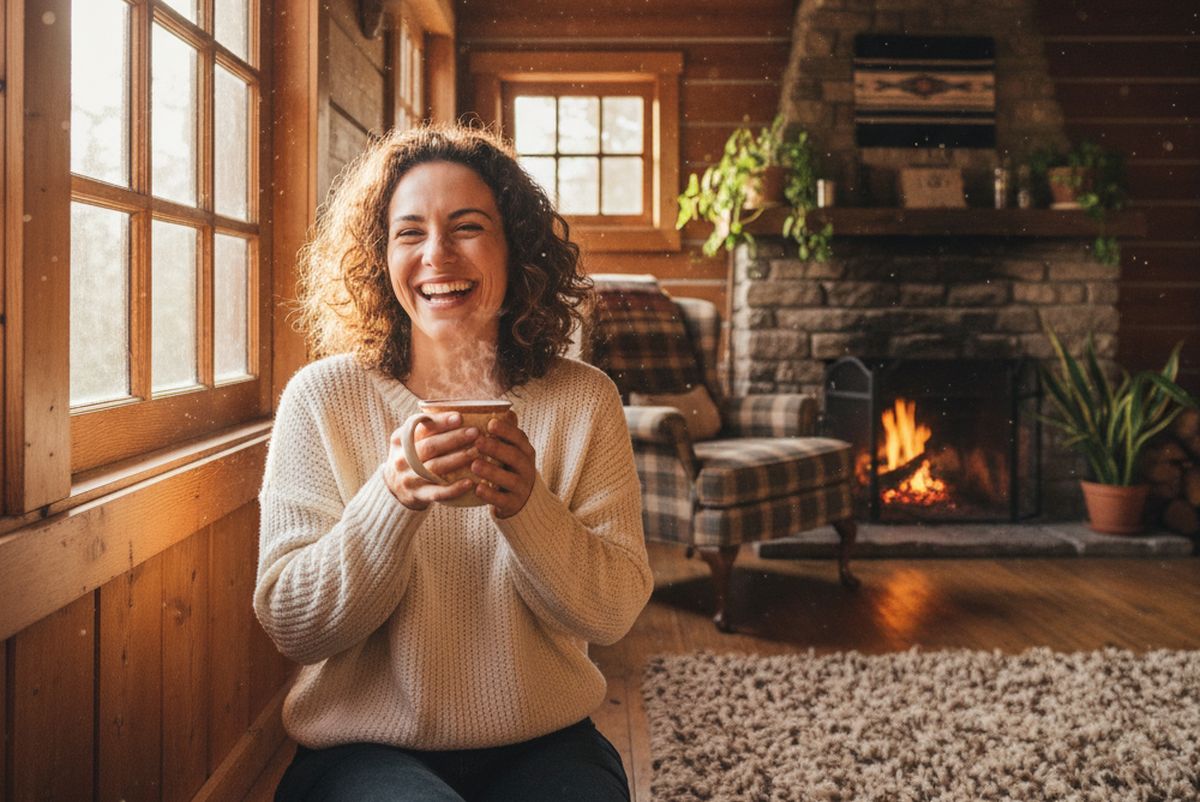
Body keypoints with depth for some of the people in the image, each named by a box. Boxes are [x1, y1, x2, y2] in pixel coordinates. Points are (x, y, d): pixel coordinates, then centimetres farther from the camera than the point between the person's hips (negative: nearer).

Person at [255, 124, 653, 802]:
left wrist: (526, 506, -22)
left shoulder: (583, 401, 0)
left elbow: (614, 614, -4)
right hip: (367, 747, -2)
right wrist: (392, 499, -24)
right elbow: (290, 626, -7)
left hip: (545, 746, 3)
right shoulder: (324, 398, -4)